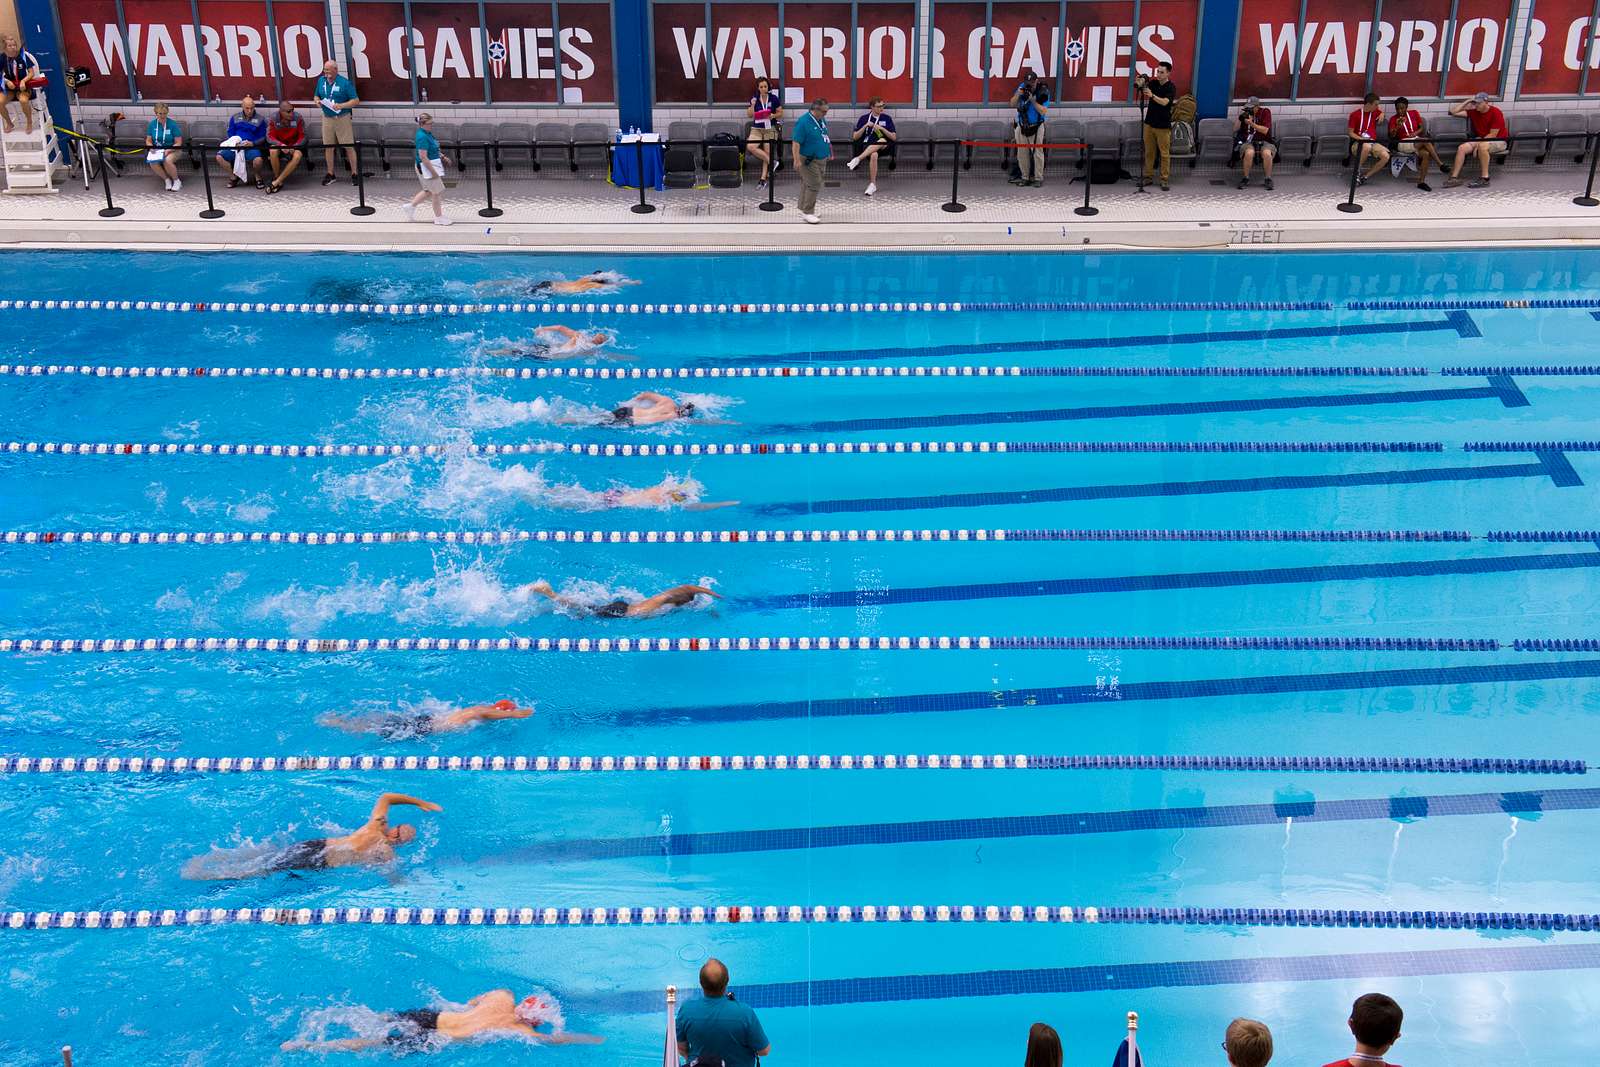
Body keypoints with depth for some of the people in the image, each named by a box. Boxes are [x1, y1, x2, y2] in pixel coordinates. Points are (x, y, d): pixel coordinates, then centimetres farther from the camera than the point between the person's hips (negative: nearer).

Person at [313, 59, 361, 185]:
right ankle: (330, 174, 18)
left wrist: (341, 106, -22)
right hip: (327, 118, 5)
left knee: (349, 146, -3)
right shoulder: (321, 81, 6)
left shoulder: (345, 83, -10)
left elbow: (356, 100, -10)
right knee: (328, 147, 8)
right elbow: (316, 95, 18)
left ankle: (354, 174, 5)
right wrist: (317, 101, -6)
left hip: (343, 118, -5)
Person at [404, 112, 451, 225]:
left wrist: (441, 157, 17)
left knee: (428, 191, 22)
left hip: (433, 165, 10)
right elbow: (423, 157, -26)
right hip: (427, 167, -10)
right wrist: (433, 172, -25)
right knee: (437, 192, 1)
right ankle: (438, 218, 13)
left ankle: (411, 206, 33)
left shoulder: (427, 133, 7)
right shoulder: (422, 137, -23)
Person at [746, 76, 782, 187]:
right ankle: (772, 162, -11)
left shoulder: (773, 98, -3)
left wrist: (773, 116, -15)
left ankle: (763, 180, 6)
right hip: (756, 128, 2)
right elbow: (750, 115, 3)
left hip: (770, 129, -2)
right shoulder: (754, 98, 2)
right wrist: (752, 105, -14)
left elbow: (780, 113, 5)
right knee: (750, 146, -24)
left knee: (767, 152, -1)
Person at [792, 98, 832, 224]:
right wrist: (797, 160, -25)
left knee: (807, 184, 15)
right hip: (809, 160, -8)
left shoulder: (821, 120, 8)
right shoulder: (803, 122, -19)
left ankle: (803, 209, 23)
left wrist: (829, 153, 23)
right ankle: (807, 212, -5)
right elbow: (796, 143, -21)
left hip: (821, 160, 9)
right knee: (814, 184, -12)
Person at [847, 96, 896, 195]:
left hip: (883, 147, 1)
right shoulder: (864, 118, 11)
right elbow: (855, 137, 7)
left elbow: (894, 138, 5)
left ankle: (857, 159, -41)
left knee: (882, 140, -38)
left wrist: (882, 128, -9)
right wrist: (865, 126, -6)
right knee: (874, 155, -38)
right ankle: (873, 185, -37)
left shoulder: (887, 118, 11)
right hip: (867, 145, -1)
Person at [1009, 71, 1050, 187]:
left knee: (1037, 152, -2)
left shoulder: (1043, 91, -15)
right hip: (1022, 126, 4)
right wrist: (1017, 94, -20)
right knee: (1022, 152, 8)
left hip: (1036, 127, -4)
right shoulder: (1022, 87, -4)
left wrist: (1032, 100, -29)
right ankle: (1024, 177, 16)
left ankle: (1038, 178, 3)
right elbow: (1012, 104, 0)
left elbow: (1043, 112, -20)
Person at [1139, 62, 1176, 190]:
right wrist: (1141, 86, -24)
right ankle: (1147, 177, 15)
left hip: (1163, 126, -5)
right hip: (1149, 123, 5)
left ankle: (1165, 180, 4)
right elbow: (1142, 96, -3)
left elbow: (1164, 102, -25)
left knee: (1164, 153, 0)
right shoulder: (1153, 83, 5)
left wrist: (1152, 95, -41)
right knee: (1149, 152, 8)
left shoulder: (1171, 88, -10)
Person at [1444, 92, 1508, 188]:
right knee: (1462, 148, -17)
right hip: (1480, 140, 6)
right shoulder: (1473, 112, 2)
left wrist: (1478, 144, -22)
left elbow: (1493, 135, -17)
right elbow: (1453, 111, 2)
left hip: (1498, 141, -6)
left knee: (1482, 146, -38)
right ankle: (1454, 178, -18)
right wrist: (1467, 102, -3)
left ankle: (1485, 178, -35)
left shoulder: (1496, 113, -15)